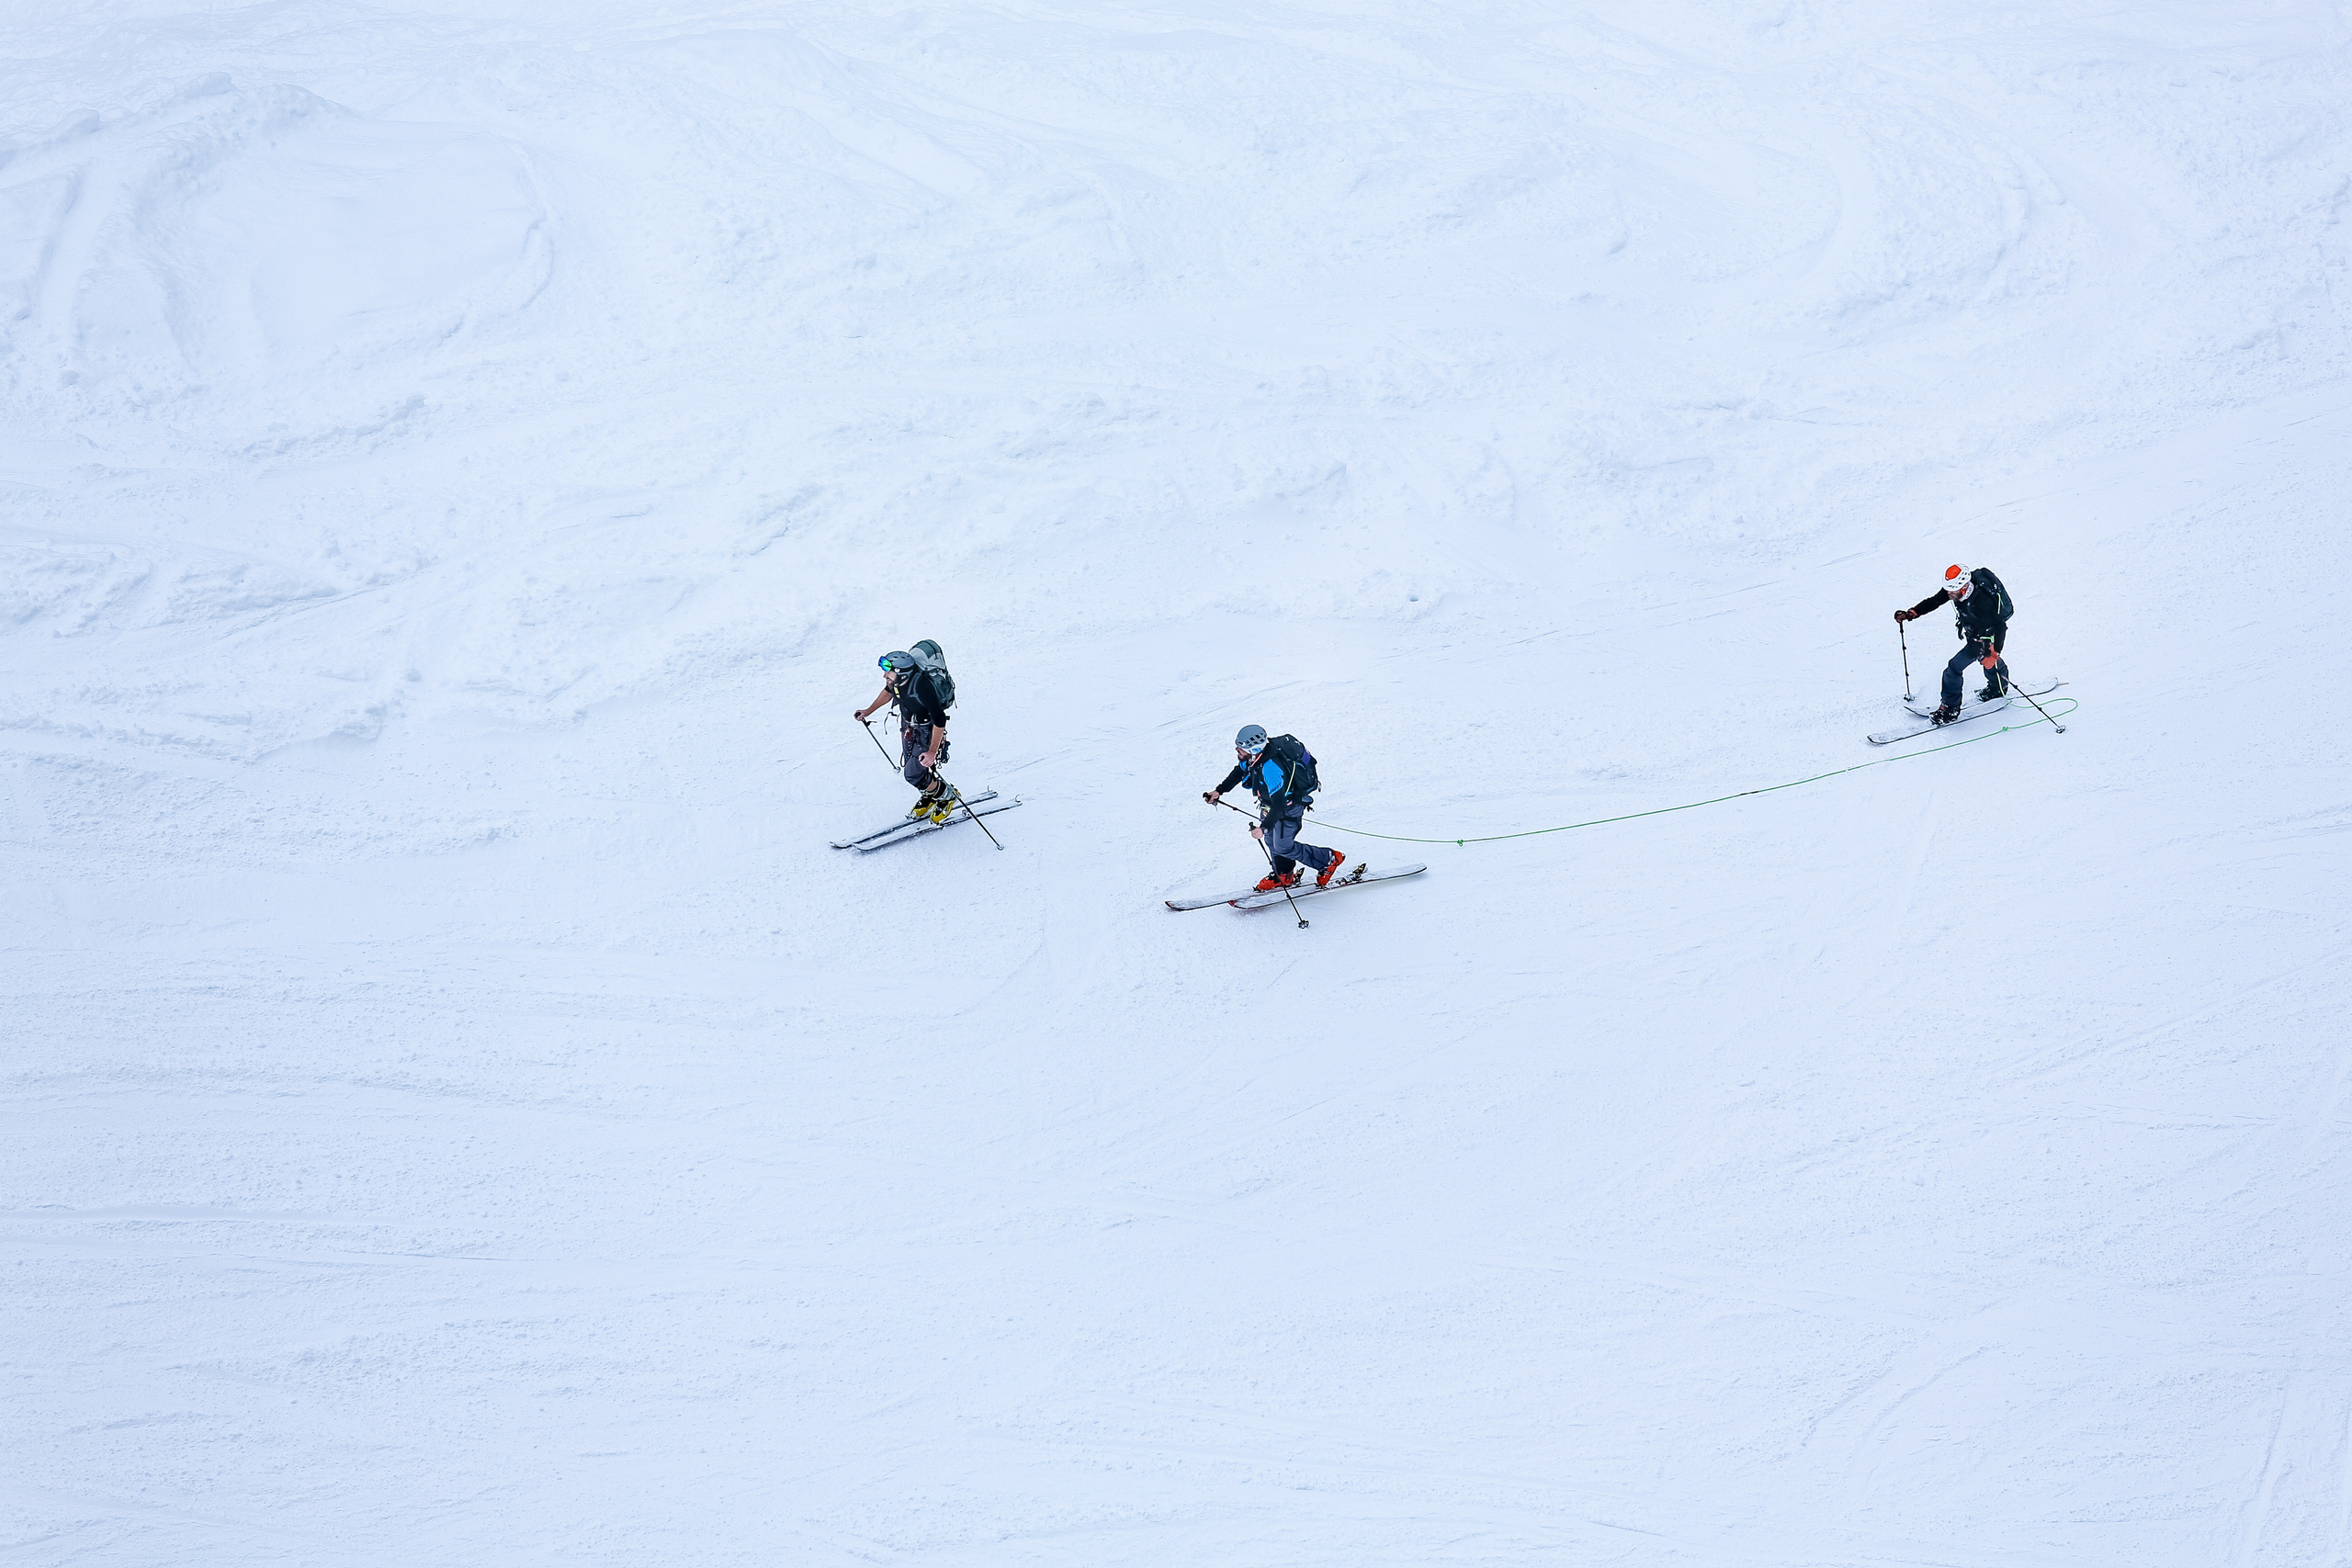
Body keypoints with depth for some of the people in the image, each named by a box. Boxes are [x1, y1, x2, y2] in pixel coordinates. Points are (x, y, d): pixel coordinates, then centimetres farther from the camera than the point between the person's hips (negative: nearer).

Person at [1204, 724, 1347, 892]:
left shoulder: (1270, 767, -42)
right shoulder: (1250, 757, -16)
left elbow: (1279, 804, -41)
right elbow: (1239, 771, 9)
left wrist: (1264, 827, -46)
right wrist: (1219, 791, 6)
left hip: (1289, 804, -8)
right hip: (1270, 802, 8)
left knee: (1283, 846, 0)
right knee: (1270, 840, 18)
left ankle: (1329, 860, 15)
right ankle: (1284, 876, 40)